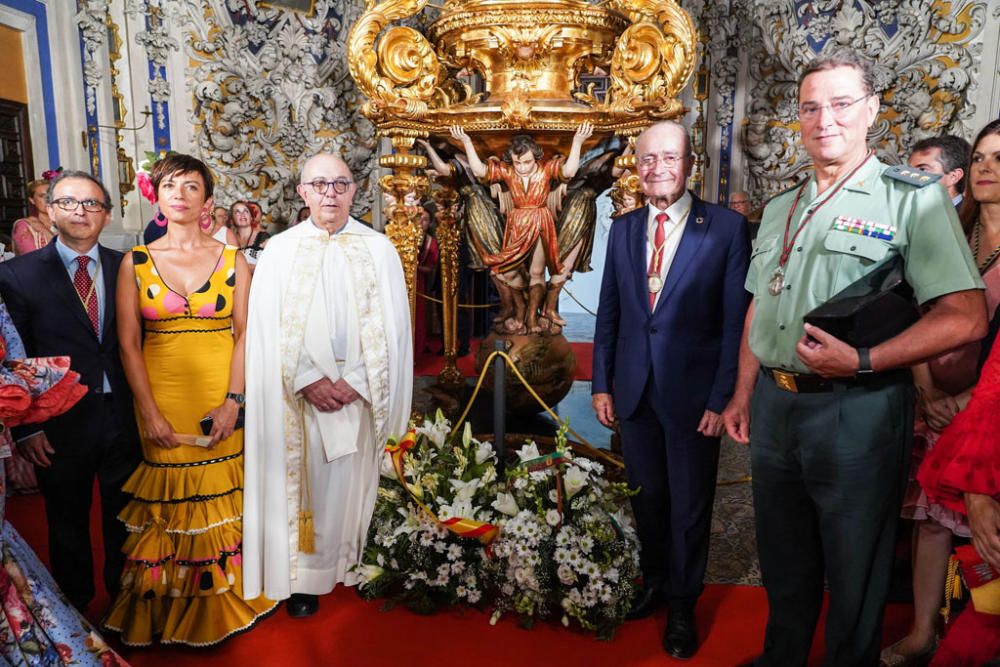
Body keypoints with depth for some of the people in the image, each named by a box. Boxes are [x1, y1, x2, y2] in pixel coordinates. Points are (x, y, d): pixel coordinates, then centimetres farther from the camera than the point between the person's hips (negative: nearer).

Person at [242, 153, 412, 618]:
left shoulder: (378, 249, 2)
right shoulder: (280, 250, 3)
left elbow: (391, 326, -2)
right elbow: (269, 328, -2)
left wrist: (355, 381, -11)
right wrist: (309, 380, -13)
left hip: (359, 395, 0)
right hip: (300, 395, 0)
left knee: (352, 483, 9)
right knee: (303, 484, 6)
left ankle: (356, 564, 26)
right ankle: (303, 577, 19)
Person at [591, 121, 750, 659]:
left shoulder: (726, 227, -7)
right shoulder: (622, 229, 6)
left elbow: (736, 320, -8)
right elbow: (608, 312, 9)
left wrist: (722, 398, -12)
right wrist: (601, 383, 6)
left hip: (693, 392, -3)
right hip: (634, 390, 4)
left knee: (689, 505, 11)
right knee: (646, 495, 17)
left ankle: (683, 605, 31)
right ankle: (654, 581, 40)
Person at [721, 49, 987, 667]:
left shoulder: (913, 197, -7)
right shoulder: (780, 208, 12)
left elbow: (966, 317, -15)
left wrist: (862, 361, -24)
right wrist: (743, 395, 13)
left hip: (857, 408, -5)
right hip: (775, 404, 6)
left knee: (854, 574, 12)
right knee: (783, 563, 22)